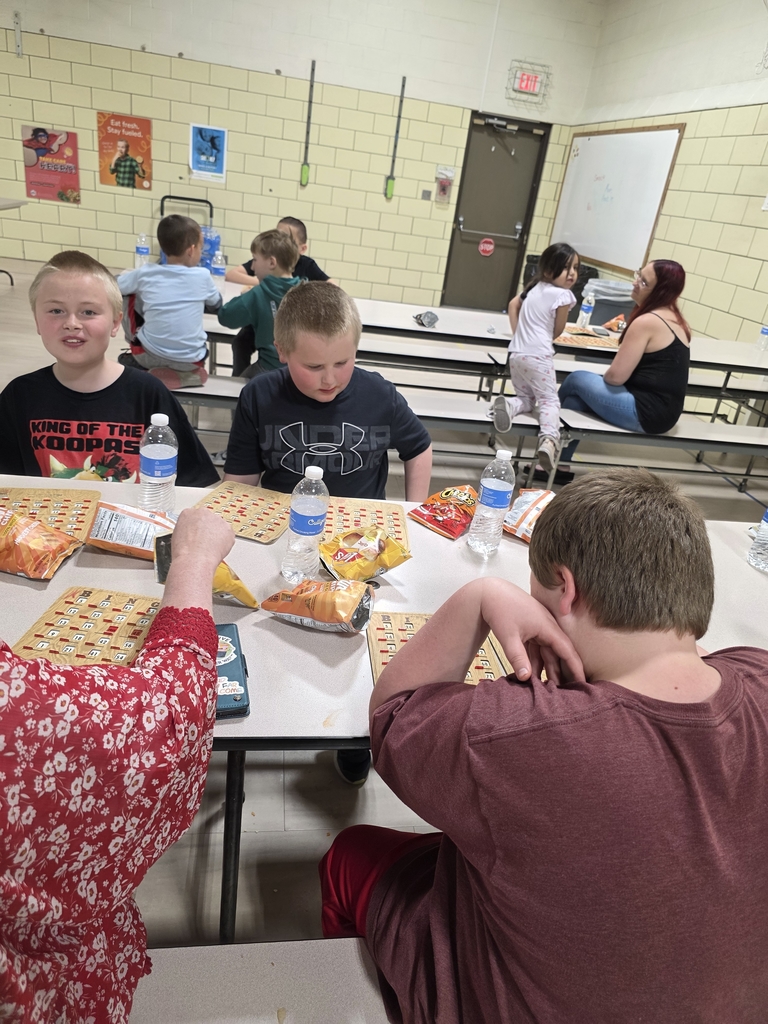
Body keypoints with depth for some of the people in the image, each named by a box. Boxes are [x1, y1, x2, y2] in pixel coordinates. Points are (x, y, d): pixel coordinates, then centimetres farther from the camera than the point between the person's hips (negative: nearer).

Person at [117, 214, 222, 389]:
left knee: (129, 297, 19)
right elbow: (216, 304, 14)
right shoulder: (202, 276, -5)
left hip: (150, 355, -1)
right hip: (190, 361, 1)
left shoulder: (145, 273, -4)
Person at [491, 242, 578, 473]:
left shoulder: (534, 287, 12)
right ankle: (548, 439, -28)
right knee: (549, 400, -1)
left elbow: (513, 305, 26)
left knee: (526, 399, 18)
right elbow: (557, 331, 0)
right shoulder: (563, 295, -9)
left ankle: (509, 405, -16)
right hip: (538, 356, -6)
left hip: (516, 353, 6)